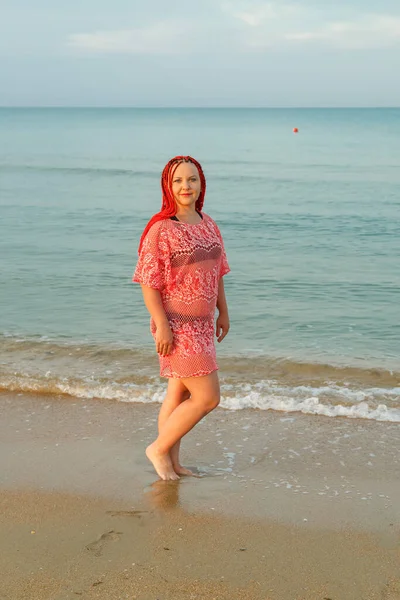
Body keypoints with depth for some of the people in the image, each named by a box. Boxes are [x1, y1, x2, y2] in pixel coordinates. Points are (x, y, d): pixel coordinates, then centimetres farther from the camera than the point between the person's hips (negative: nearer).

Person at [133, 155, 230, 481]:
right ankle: (159, 449, 10)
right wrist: (162, 325, -20)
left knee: (179, 394, 16)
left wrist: (223, 311, 15)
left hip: (202, 323, 8)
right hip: (176, 326, -8)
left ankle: (172, 463, 28)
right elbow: (149, 283, -16)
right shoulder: (160, 229, -15)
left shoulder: (208, 224, 8)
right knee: (208, 397, -7)